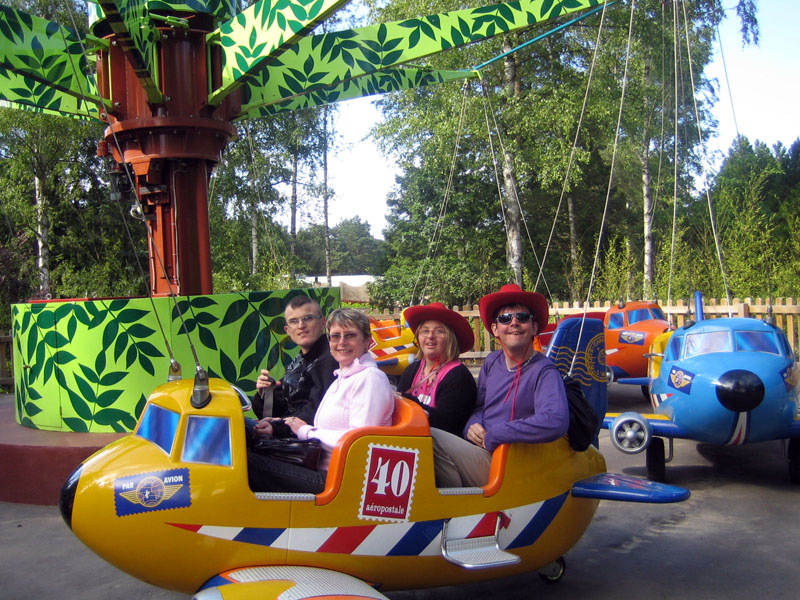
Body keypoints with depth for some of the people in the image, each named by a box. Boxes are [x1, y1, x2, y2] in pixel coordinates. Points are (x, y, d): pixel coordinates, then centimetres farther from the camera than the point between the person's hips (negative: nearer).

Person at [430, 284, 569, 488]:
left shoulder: (544, 372, -11)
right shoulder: (492, 362, 10)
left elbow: (555, 422, -29)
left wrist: (492, 436, -21)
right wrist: (472, 426, -3)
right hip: (481, 452, 7)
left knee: (428, 438, -21)